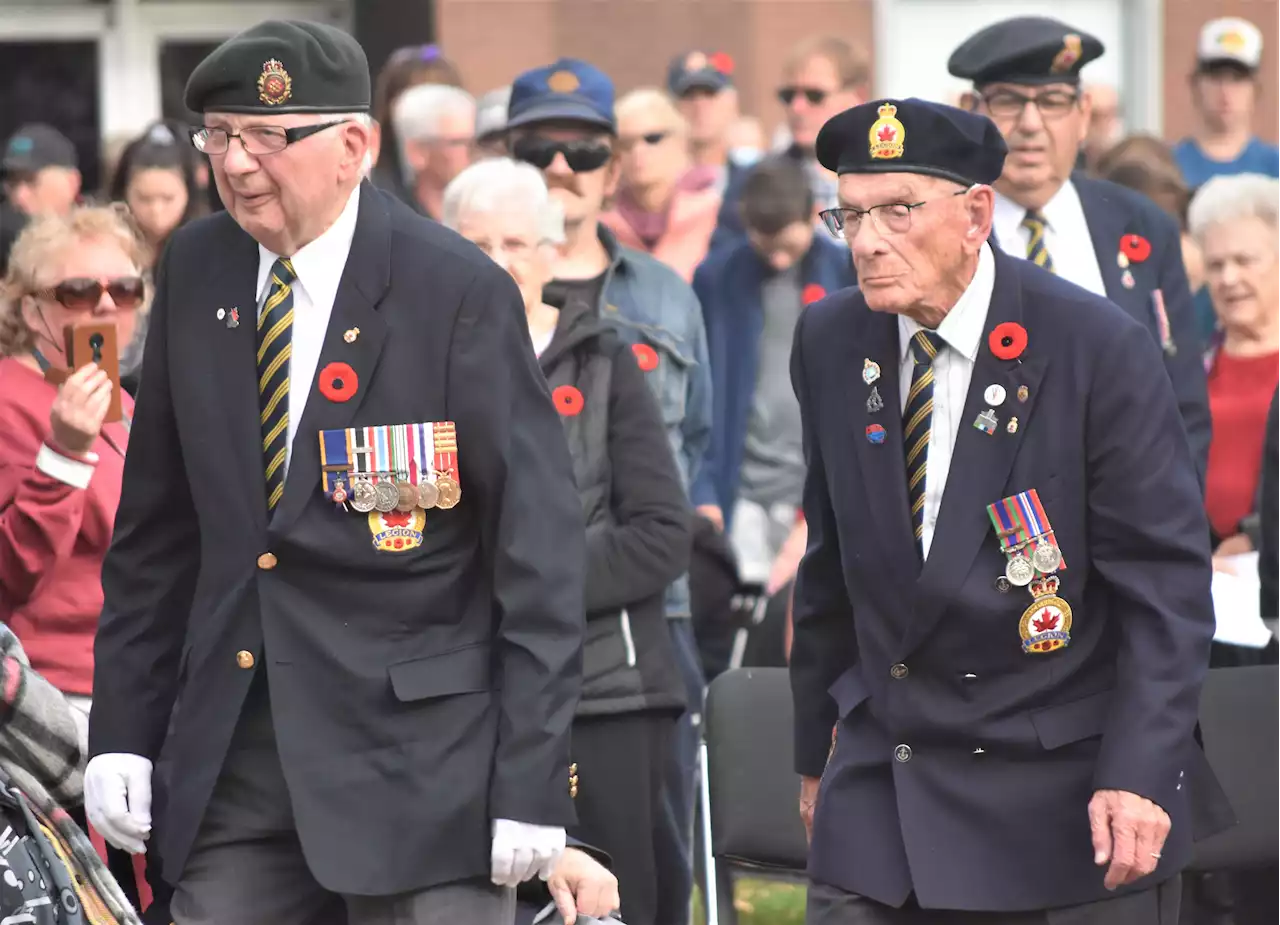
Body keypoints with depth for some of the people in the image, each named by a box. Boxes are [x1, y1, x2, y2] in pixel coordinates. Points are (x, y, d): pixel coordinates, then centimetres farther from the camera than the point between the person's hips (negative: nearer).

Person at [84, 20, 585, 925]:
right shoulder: (196, 272, 8)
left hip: (419, 756, -5)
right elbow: (155, 524, 14)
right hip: (230, 761, 5)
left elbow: (540, 552, -8)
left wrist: (531, 783, -12)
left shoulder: (460, 293, -8)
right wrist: (122, 728, 8)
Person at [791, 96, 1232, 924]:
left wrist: (1138, 776, -17)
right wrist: (818, 749, 16)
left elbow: (1166, 583, -10)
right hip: (880, 797, 4)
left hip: (1069, 799, -4)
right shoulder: (830, 342, 4)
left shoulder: (1099, 349, -11)